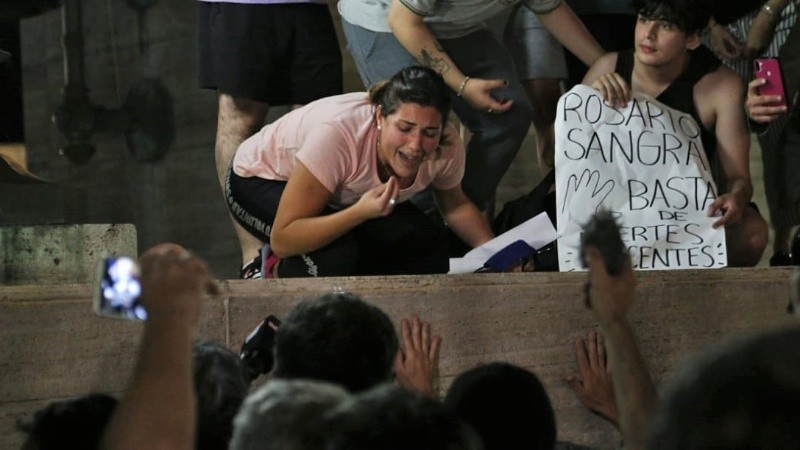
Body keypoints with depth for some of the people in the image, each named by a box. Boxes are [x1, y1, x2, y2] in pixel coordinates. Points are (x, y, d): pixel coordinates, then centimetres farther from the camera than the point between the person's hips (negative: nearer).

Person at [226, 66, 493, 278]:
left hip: (342, 199, 5)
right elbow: (282, 239, -38)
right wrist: (360, 212, -50)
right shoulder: (338, 133, -41)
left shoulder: (446, 145, -25)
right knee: (338, 256, -34)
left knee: (430, 249, -17)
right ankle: (274, 269, -2)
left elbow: (455, 205, 0)